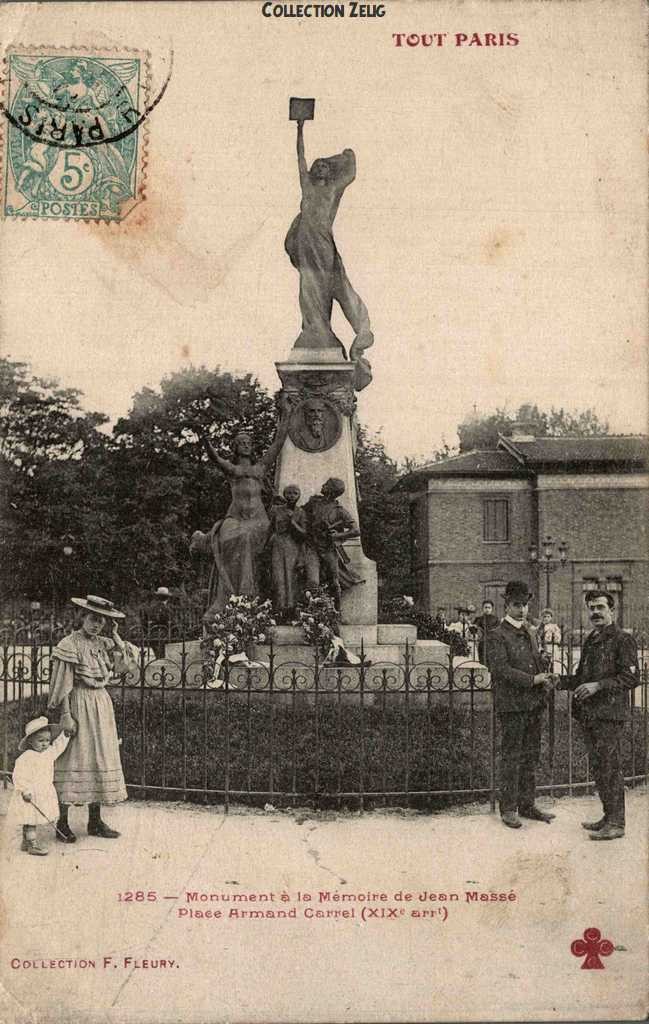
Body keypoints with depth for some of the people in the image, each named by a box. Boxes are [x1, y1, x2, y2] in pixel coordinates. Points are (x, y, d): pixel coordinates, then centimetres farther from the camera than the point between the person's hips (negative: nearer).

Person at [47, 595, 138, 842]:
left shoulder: (104, 644, 9)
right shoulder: (70, 644, -8)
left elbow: (130, 664, 2)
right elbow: (62, 684, -11)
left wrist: (116, 637, -1)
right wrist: (66, 715, -16)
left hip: (102, 704, 7)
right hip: (79, 704, -7)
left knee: (100, 760, 9)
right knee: (72, 760, -4)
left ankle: (95, 821, 17)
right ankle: (62, 823, 3)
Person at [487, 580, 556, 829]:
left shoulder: (528, 632, 16)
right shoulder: (498, 635, -7)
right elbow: (501, 669, -16)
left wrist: (545, 680, 3)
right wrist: (532, 680, -20)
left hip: (534, 703, 7)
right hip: (512, 704, -7)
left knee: (531, 755, 12)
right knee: (511, 757, -2)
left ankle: (527, 804, 20)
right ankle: (508, 808, 6)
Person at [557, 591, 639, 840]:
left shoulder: (623, 640, -6)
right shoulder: (590, 640, 18)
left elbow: (631, 677, -13)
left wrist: (598, 685, -20)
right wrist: (559, 683, 11)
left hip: (609, 714, -8)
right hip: (588, 714, 8)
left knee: (610, 768, -5)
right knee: (597, 767, 12)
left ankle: (616, 823, 2)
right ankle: (609, 816, 22)